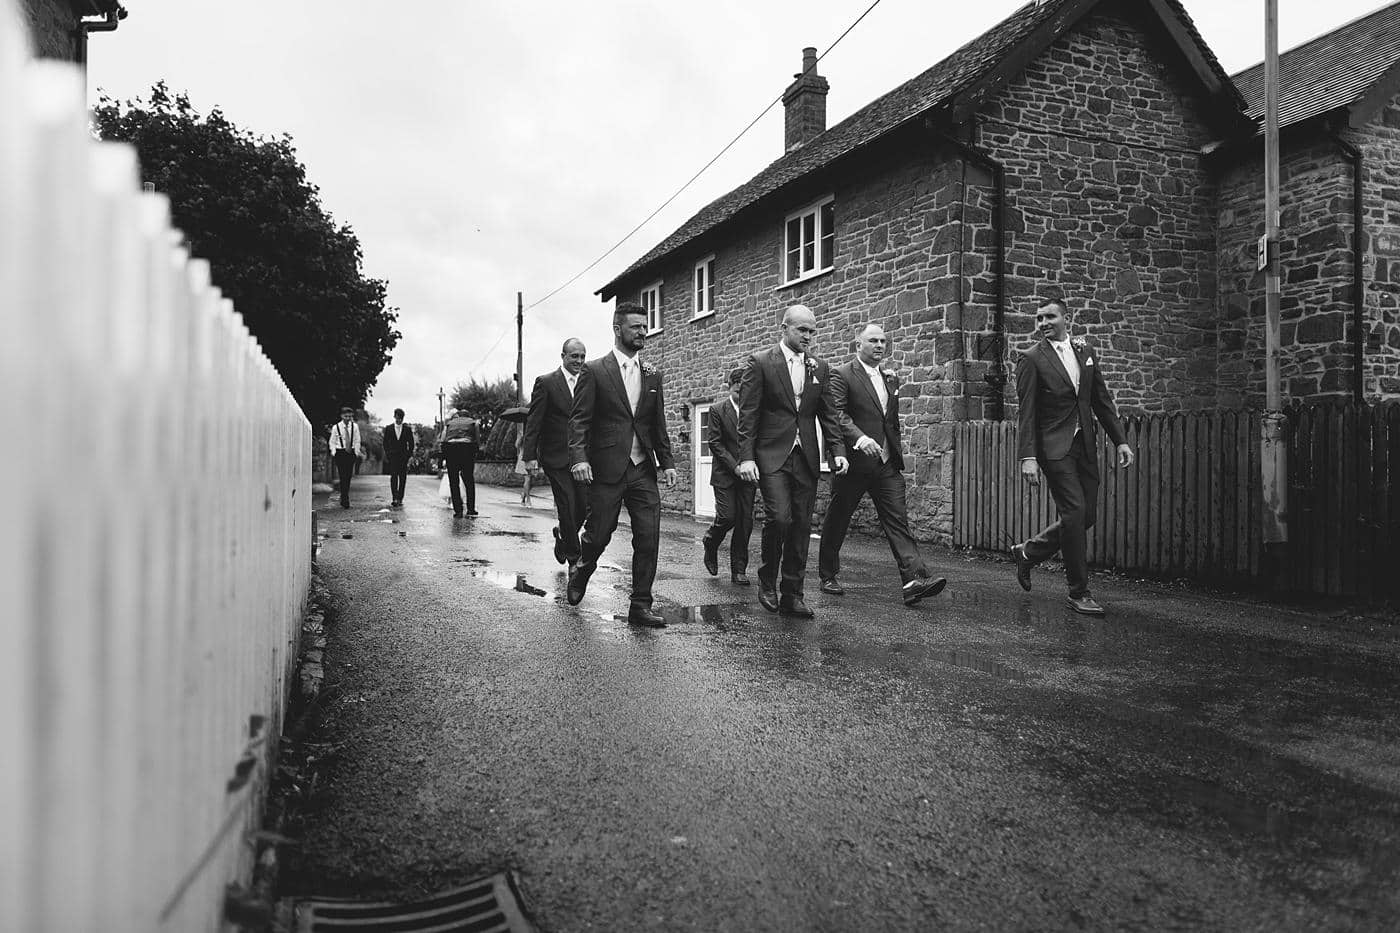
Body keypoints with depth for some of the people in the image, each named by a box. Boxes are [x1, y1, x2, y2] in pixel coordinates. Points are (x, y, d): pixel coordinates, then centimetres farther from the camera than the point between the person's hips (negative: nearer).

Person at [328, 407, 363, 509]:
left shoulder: (355, 426, 3)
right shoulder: (336, 427, -1)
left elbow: (357, 441, 8)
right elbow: (332, 442, 6)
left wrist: (357, 453, 4)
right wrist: (333, 453, -3)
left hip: (351, 453, 3)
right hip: (340, 453, -3)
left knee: (348, 477, 6)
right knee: (343, 477, -9)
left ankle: (343, 499, 20)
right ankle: (345, 500, -9)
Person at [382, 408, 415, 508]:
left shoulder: (407, 429, 7)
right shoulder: (388, 428, 7)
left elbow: (411, 443, 9)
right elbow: (385, 443, 8)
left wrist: (410, 455, 0)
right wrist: (386, 455, 0)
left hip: (404, 457, 1)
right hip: (392, 456, -1)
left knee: (403, 478, 1)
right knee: (393, 477, -10)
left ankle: (400, 499, 7)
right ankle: (395, 498, -13)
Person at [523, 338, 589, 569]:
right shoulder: (546, 383, -3)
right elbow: (533, 422, -5)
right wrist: (530, 455, -10)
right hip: (556, 457, -4)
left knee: (584, 505, 2)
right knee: (567, 506, -4)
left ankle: (563, 536, 30)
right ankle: (574, 557, 10)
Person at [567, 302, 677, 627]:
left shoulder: (652, 375, 13)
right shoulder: (595, 371, -2)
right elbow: (579, 419, -6)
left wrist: (666, 462, 7)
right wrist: (579, 457, -19)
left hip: (643, 469, 4)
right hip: (606, 469, -4)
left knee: (649, 538, -2)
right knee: (599, 533, 5)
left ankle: (640, 606, 6)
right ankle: (581, 572, 37)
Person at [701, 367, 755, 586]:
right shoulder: (717, 410, 1)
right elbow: (715, 443, -5)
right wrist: (734, 466, -13)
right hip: (724, 473, -3)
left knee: (745, 522, 0)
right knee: (727, 516, -12)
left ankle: (739, 569, 8)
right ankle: (711, 544, 21)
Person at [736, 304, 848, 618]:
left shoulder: (820, 368, 13)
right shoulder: (760, 362, 0)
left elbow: (828, 414, 12)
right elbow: (747, 414, -4)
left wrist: (838, 450, -2)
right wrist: (746, 457, -11)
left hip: (806, 459, 4)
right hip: (772, 455, -4)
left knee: (801, 525, 4)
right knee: (779, 517, -16)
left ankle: (792, 595, 13)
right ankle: (767, 579, 8)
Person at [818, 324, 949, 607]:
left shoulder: (890, 380, 17)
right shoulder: (841, 376, -5)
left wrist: (897, 449, 19)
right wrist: (860, 438, -32)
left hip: (887, 464, 5)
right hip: (853, 463, -5)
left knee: (898, 520, -6)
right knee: (836, 521, 8)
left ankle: (914, 581, -14)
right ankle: (828, 576, 25)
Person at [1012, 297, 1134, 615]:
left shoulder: (1085, 350, 12)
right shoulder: (1032, 360, -5)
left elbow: (1102, 399, 14)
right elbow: (1026, 414, -8)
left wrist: (1120, 440, 7)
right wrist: (1028, 458, -16)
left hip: (1085, 446, 6)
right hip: (1054, 447, -6)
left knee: (1085, 517, 7)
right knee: (1074, 512, -10)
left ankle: (1027, 553, 28)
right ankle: (1078, 592, 2)